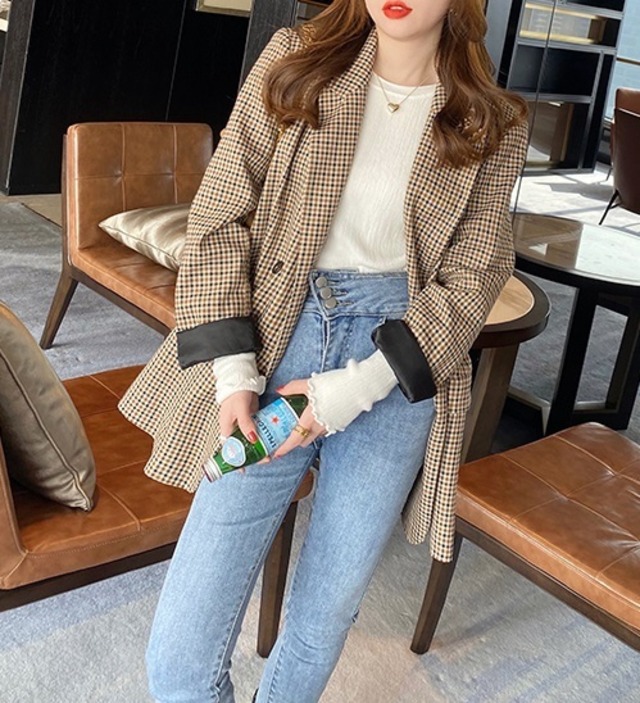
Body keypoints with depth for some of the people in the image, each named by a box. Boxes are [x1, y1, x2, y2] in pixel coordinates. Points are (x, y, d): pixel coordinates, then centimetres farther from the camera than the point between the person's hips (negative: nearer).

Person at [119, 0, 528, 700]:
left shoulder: (493, 125, 4)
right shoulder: (292, 64, 2)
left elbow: (468, 283, 1)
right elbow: (219, 221, 0)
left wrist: (356, 388, -11)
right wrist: (234, 373, -10)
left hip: (398, 364, 1)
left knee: (324, 622, 10)